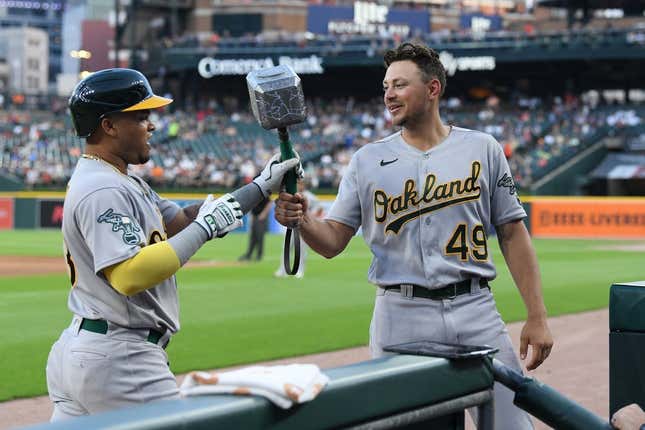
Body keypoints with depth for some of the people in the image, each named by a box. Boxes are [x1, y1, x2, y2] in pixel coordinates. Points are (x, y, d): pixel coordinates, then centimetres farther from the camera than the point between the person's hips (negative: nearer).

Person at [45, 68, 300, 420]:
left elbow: (180, 220, 19)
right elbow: (129, 276, -28)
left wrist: (260, 187, 14)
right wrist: (205, 228, -20)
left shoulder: (124, 183, 16)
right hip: (119, 358, -10)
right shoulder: (104, 191, -17)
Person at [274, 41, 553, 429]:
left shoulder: (482, 149, 8)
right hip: (401, 314, 0)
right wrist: (302, 222, -19)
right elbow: (333, 242, 4)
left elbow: (513, 234, 7)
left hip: (475, 309, 0)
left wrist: (537, 318, 1)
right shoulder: (368, 160, 8)